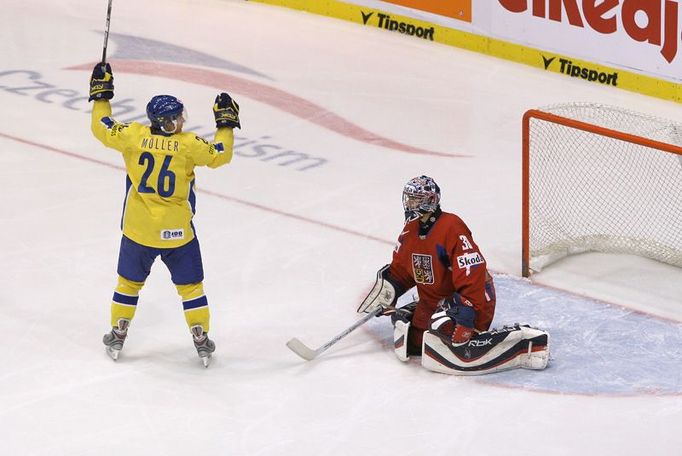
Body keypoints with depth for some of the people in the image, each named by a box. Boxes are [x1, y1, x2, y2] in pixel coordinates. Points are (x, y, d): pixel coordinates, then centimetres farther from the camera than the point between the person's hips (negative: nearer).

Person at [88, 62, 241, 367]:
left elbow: (102, 127, 3)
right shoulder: (189, 145, -14)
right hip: (177, 232, -2)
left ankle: (117, 335, 26)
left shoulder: (133, 136, -10)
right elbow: (220, 155, -4)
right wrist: (226, 123, 9)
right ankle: (201, 340, 16)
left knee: (129, 282, 19)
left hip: (137, 230, 2)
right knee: (190, 285, 13)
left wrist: (100, 94, 14)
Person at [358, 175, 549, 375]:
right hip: (433, 302, 9)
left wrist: (465, 314, -34)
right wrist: (386, 294, 8)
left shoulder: (452, 228, -24)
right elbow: (400, 269, 21)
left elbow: (472, 274, -30)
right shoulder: (411, 230, 6)